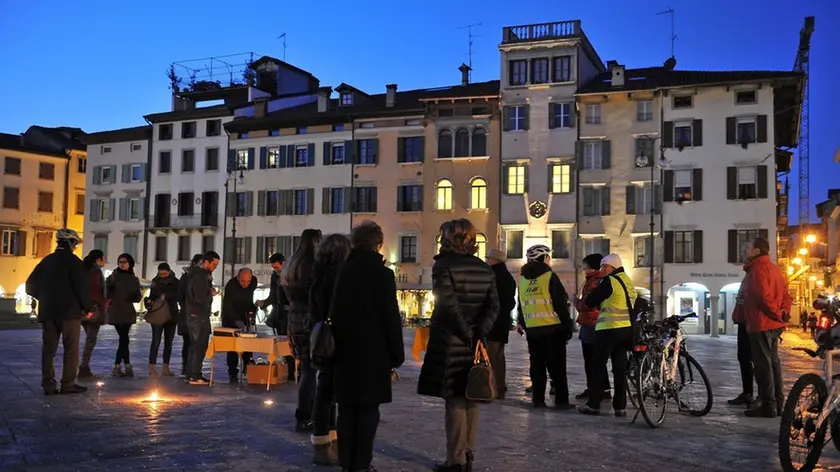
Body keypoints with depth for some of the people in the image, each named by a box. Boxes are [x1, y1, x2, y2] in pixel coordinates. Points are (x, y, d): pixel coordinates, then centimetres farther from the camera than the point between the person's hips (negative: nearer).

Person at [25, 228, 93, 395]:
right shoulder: (73, 261, -8)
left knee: (48, 348, 8)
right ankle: (68, 384, -2)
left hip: (48, 312, 6)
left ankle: (48, 385, 7)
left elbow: (31, 285, 15)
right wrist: (88, 307, -4)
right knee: (71, 349, 0)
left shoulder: (46, 261, 11)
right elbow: (82, 287, -15)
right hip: (70, 311, -6)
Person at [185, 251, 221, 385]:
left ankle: (190, 374, 19)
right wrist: (211, 294, -8)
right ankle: (195, 376, -4)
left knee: (195, 345, 14)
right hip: (199, 316, -10)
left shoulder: (196, 273, 14)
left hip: (193, 315, 10)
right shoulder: (201, 276, -18)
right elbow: (200, 298, -24)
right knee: (200, 346, -6)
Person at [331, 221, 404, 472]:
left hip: (345, 349, 5)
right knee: (368, 409, 1)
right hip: (373, 350, -5)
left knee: (347, 407, 9)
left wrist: (337, 344, 14)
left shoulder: (343, 271, 6)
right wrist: (396, 353, -3)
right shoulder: (382, 273, -8)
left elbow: (334, 311, 10)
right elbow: (391, 317, -9)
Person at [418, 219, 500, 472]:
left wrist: (467, 334, -9)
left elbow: (448, 305, -17)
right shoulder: (484, 269, 9)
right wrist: (478, 335, -3)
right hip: (474, 343, 5)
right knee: (471, 399, 12)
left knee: (455, 402, -2)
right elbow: (493, 307, 2)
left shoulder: (443, 265, -8)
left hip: (449, 343, -5)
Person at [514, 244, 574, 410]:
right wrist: (568, 326, -6)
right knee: (556, 365, 0)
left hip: (532, 329, 5)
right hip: (552, 328, -5)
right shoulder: (550, 277, -9)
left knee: (537, 365, 11)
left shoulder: (523, 280, 9)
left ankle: (538, 399, 12)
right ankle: (561, 400, 0)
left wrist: (522, 323, 23)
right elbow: (561, 304, -10)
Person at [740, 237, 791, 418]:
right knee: (773, 362, 14)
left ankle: (768, 406, -6)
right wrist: (783, 313, 7)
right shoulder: (774, 268, 18)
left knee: (762, 364, -7)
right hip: (774, 324, 10)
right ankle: (777, 403, 19)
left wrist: (776, 314, -15)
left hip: (761, 324, -10)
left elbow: (762, 295, -24)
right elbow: (785, 295, 16)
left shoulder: (757, 268, -13)